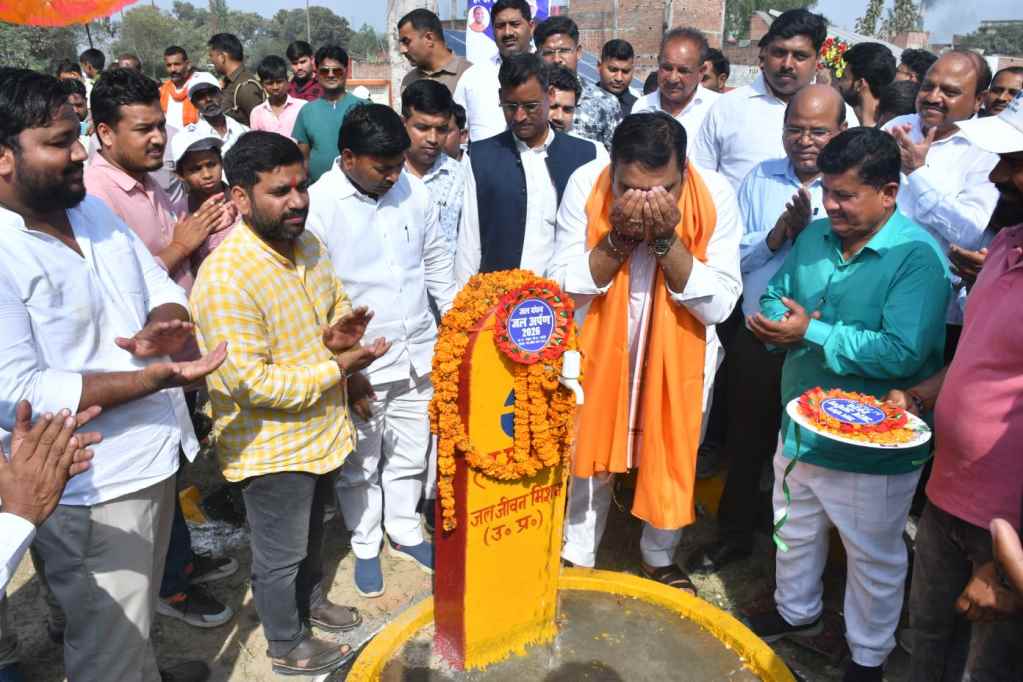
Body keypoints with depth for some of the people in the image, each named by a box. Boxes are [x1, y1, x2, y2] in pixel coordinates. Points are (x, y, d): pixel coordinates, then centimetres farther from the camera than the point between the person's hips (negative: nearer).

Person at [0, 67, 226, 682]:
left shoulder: (95, 209, 4)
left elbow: (162, 289, 10)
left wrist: (161, 329, -14)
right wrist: (152, 379, -30)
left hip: (156, 451, 8)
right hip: (91, 489, -7)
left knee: (138, 609, 31)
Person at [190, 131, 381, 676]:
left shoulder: (308, 244, -2)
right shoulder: (226, 277, -28)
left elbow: (337, 302, 14)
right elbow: (248, 382, -29)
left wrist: (340, 330, -10)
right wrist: (338, 369, -25)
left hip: (322, 428, 8)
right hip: (272, 446, -8)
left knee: (310, 533, 30)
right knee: (280, 554, 15)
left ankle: (311, 600, 55)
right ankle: (287, 647, 39)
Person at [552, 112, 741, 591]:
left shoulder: (715, 195, -21)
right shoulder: (585, 185, -21)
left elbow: (719, 303, -22)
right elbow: (563, 290, -19)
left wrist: (666, 238, -32)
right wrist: (619, 237, -32)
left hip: (676, 352, 1)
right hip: (597, 346, 0)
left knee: (670, 457, 15)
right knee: (590, 451, 15)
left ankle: (659, 557, 42)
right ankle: (578, 557, 39)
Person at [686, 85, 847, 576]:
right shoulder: (760, 178, 2)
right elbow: (734, 256, -2)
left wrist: (806, 230, -23)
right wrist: (780, 231, -17)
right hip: (756, 339, 2)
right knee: (746, 443, 15)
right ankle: (734, 534, 36)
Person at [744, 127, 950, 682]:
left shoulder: (917, 256, -20)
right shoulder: (815, 236, 1)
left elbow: (902, 353, -30)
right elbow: (772, 301, 5)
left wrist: (813, 332, -26)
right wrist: (778, 325, -18)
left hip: (872, 445, -6)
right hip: (801, 425, 7)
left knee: (873, 557, 15)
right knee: (794, 530, 25)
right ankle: (795, 611, 51)